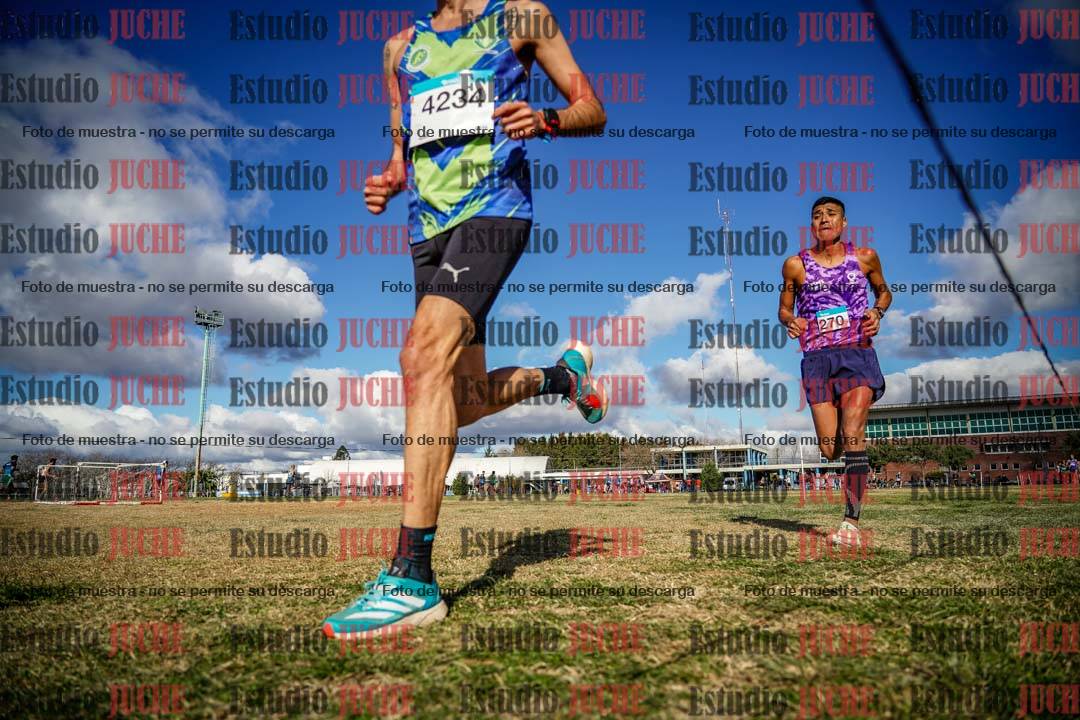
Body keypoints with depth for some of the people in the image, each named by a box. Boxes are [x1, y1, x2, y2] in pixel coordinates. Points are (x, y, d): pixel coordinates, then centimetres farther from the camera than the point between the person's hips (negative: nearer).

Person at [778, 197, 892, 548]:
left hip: (858, 354, 0)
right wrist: (790, 320, -8)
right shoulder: (796, 264, 7)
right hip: (817, 358, 1)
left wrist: (877, 312, 2)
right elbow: (784, 308, 15)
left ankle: (851, 521, -10)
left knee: (852, 437, -16)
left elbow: (884, 291, 23)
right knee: (830, 450, -6)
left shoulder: (865, 257, 8)